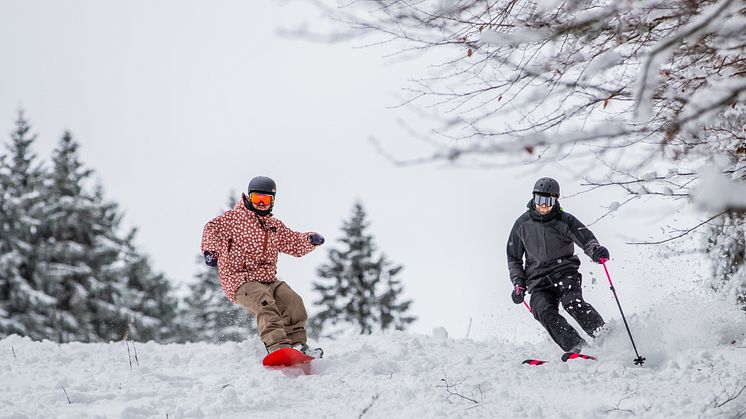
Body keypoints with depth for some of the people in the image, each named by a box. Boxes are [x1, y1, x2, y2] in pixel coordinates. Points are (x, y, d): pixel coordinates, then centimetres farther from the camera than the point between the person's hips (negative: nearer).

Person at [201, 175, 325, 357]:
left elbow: (294, 243, 28)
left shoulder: (275, 226, 22)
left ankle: (297, 344, -12)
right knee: (265, 303, -33)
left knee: (293, 301, -17)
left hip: (268, 280, 6)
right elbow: (214, 228, -8)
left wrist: (310, 240, 6)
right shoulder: (235, 217, 4)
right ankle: (277, 346, -47)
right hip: (240, 282, -6)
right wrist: (210, 249, -27)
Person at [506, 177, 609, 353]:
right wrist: (518, 283, 6)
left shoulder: (565, 221, 2)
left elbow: (586, 238, -10)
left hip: (565, 272, -2)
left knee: (572, 303, -31)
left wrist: (596, 250, -34)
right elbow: (513, 258, 18)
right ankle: (576, 348, -31)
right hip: (538, 280, 2)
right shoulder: (522, 224, 8)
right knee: (544, 312, -27)